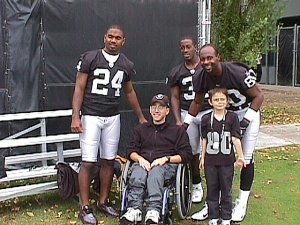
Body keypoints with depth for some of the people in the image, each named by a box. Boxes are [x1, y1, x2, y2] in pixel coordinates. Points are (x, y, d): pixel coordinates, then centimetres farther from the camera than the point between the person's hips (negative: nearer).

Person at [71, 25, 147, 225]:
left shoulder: (126, 64, 8)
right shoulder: (90, 58, -4)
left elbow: (129, 92, 21)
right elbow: (79, 88, -4)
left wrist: (141, 117, 25)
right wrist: (75, 116, -12)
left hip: (113, 117, 4)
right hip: (91, 116, -4)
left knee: (109, 161, 8)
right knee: (88, 162, -5)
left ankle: (103, 202, 23)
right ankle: (86, 208, 6)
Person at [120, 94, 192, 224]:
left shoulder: (178, 130, 21)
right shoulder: (141, 129, 29)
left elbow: (186, 155, 9)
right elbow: (131, 151, 19)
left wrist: (166, 158, -6)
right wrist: (140, 159, -4)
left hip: (166, 165, -2)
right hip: (142, 163, 3)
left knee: (155, 172, -38)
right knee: (137, 175, -34)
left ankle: (153, 211, -52)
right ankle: (134, 210, -47)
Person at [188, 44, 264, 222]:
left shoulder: (238, 73, -33)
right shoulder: (201, 78, -18)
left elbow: (259, 95, -19)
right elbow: (198, 103, 0)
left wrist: (246, 120, -25)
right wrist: (185, 124, -2)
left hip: (248, 112, -4)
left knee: (246, 158, -2)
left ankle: (242, 202, 13)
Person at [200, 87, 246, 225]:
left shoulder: (232, 117, -4)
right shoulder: (206, 119, 0)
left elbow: (235, 138, -4)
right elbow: (205, 140, 6)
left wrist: (240, 156, -7)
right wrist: (203, 158, 7)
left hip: (227, 160, -1)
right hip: (210, 160, 1)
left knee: (226, 190, 8)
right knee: (212, 189, 10)